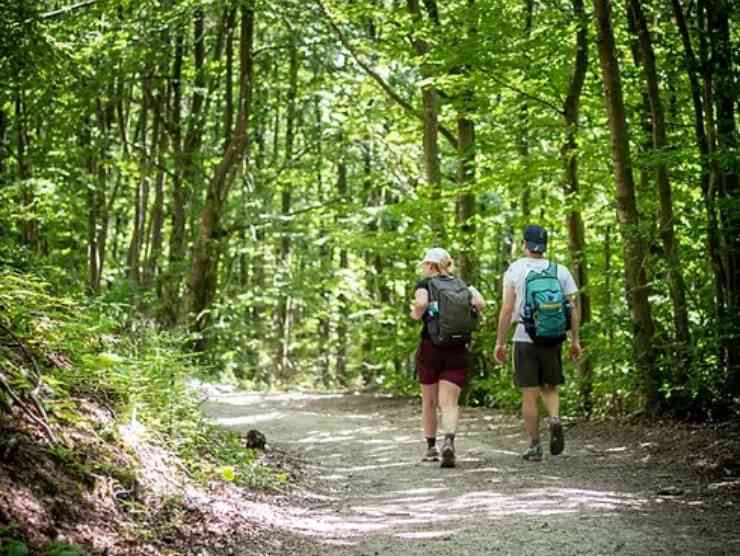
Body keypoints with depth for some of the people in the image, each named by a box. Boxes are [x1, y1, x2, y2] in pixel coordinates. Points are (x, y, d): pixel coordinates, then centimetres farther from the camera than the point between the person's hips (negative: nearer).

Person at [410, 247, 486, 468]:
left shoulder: (425, 284, 0)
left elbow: (421, 304, -21)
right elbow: (480, 303, -5)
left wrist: (415, 313, -1)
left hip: (430, 348, -2)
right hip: (459, 350, 2)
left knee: (429, 401, 16)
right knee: (449, 402, -3)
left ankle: (431, 448, 23)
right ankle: (449, 441, -27)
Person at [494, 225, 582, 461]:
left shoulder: (515, 270, -1)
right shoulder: (560, 271, 5)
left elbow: (507, 309, -5)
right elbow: (572, 307, 2)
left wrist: (500, 342, -1)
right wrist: (575, 340, 9)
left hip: (525, 338, -2)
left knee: (529, 394, 3)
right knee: (549, 388, 18)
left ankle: (534, 446, 5)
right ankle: (555, 419, -10)